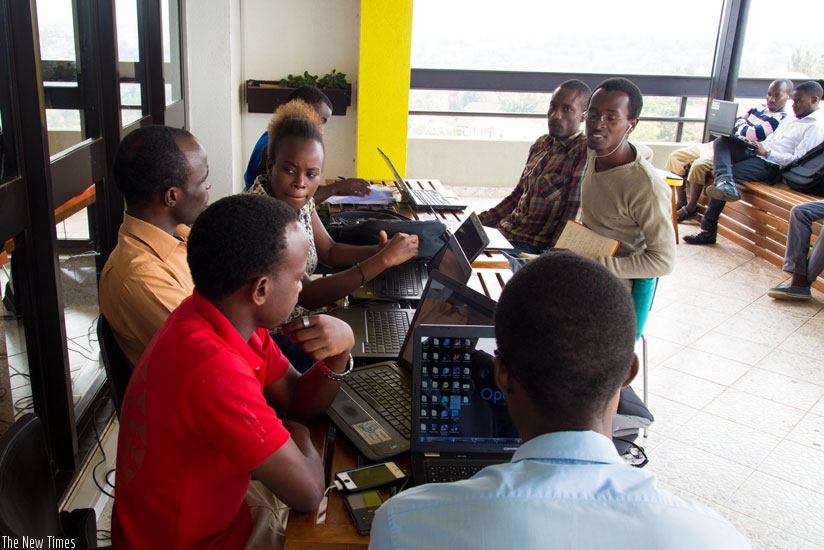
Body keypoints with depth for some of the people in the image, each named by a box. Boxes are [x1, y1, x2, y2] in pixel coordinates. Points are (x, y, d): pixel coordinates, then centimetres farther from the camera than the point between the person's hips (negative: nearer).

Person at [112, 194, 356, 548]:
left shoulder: (231, 320, -7)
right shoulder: (214, 369, -36)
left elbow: (300, 401, 1)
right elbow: (307, 491, -29)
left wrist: (338, 354, -18)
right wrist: (301, 440, -9)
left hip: (216, 505, 8)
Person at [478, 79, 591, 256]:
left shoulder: (583, 153, -14)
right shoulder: (540, 144, 11)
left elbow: (574, 216, -18)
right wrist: (482, 220, 12)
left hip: (535, 248, -8)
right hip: (505, 232, 8)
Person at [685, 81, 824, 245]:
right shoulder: (795, 119, 23)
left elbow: (798, 160, -16)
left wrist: (767, 152, -18)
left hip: (771, 166, -9)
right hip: (757, 153, 9)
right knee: (721, 142, -11)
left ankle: (708, 230, -19)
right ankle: (726, 183, -39)